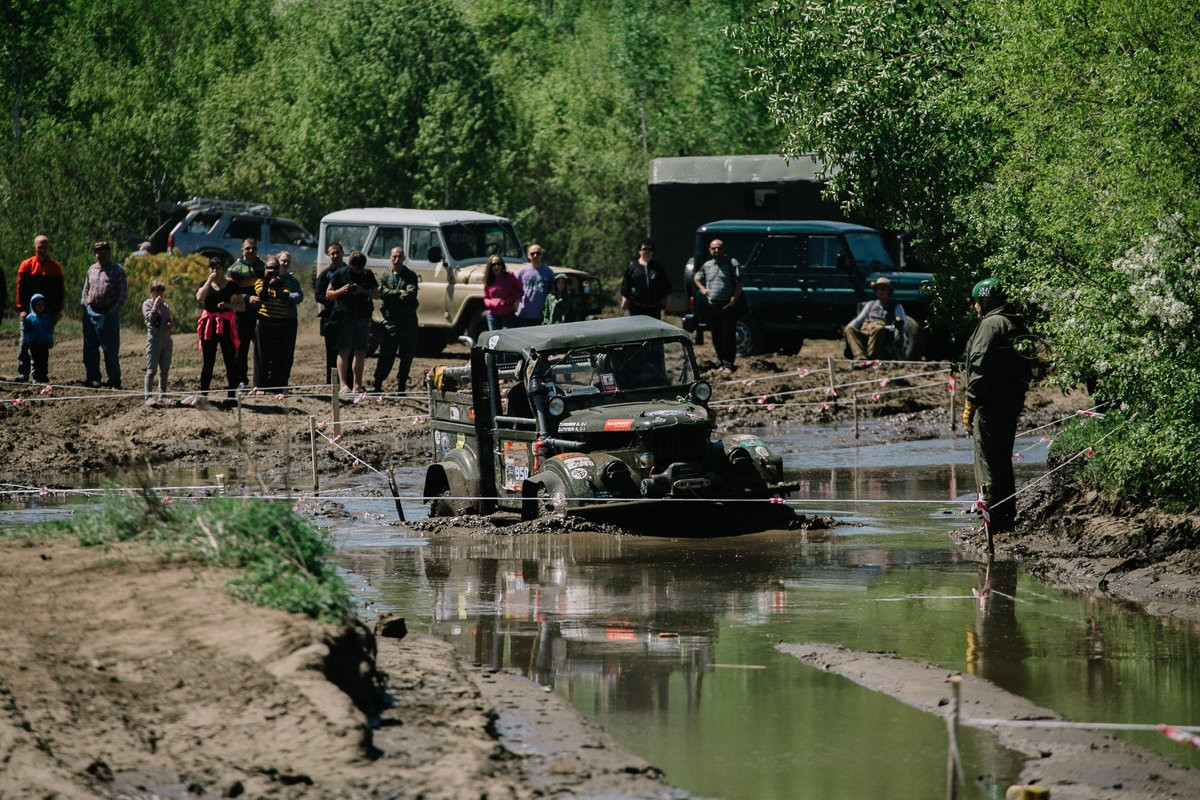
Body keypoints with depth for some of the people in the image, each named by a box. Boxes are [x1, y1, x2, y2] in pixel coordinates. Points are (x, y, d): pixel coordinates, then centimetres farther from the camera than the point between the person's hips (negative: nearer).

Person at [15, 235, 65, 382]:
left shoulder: (55, 267, 7)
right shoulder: (26, 265, 3)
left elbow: (60, 292, 8)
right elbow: (20, 288, 0)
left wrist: (57, 311, 0)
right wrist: (21, 309, -9)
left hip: (48, 313, 1)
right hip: (29, 311, -1)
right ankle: (22, 373, -4)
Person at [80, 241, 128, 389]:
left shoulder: (117, 270, -2)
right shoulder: (92, 270, 15)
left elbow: (124, 293, -5)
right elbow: (85, 290, 23)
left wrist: (114, 310, -12)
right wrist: (84, 305, 10)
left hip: (108, 314, -5)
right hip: (90, 313, 5)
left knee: (110, 349, -3)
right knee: (90, 348, 8)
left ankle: (114, 381, 2)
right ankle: (91, 377, 17)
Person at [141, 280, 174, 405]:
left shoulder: (166, 307, 16)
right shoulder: (147, 304, 1)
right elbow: (150, 318, -16)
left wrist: (172, 326, 1)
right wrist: (156, 305, -14)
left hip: (166, 339, 6)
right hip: (154, 338, -6)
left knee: (164, 370, 8)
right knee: (151, 370, -7)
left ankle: (162, 395, 14)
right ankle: (148, 397, -7)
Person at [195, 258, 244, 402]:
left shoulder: (231, 285, 2)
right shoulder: (206, 285, 8)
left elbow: (241, 306, 2)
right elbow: (199, 298, -13)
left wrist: (227, 305, -15)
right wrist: (209, 281, -12)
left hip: (226, 324, -2)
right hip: (209, 324, 2)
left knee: (230, 359, -1)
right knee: (207, 360, 4)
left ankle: (231, 393, 4)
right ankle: (203, 393, 9)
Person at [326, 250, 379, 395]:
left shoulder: (367, 275, 8)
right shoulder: (339, 274, 1)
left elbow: (376, 295, 9)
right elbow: (328, 294, 5)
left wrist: (363, 291, -9)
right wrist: (341, 291, -14)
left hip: (363, 317, 3)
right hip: (344, 316, -3)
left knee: (360, 353, 6)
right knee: (344, 351, -11)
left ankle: (357, 385, 12)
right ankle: (344, 385, -17)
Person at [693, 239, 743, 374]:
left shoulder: (732, 264, -5)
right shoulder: (706, 266, 11)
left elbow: (738, 284, -9)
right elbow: (697, 278, 29)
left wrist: (734, 300, -16)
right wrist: (702, 289, 12)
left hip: (728, 306, -5)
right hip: (713, 306, 5)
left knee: (728, 336, -7)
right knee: (716, 336, 9)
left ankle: (728, 364, -4)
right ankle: (721, 361, 20)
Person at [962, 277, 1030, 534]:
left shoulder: (991, 324, -13)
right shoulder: (1017, 325, 17)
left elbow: (981, 366, -18)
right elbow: (1025, 367, 19)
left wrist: (971, 403, -16)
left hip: (992, 404, -10)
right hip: (1012, 402, 10)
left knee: (988, 464, -6)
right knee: (1003, 462, 17)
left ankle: (994, 520, -7)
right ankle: (1007, 517, 21)